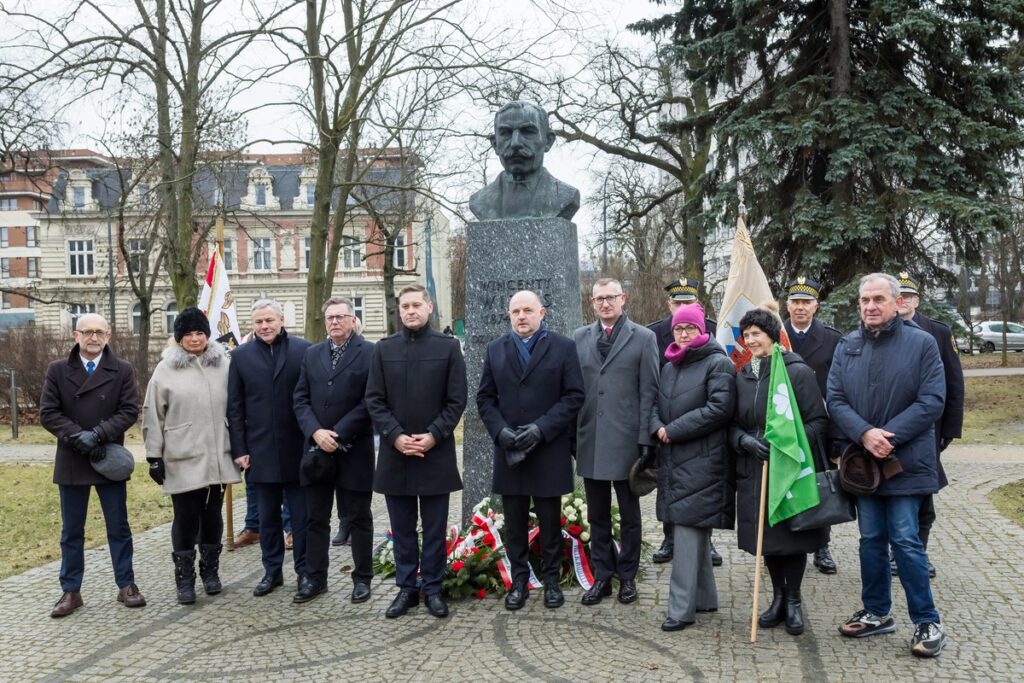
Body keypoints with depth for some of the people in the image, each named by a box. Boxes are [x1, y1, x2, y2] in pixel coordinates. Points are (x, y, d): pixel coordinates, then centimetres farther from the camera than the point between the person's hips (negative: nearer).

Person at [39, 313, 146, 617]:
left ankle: (126, 585, 17)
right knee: (71, 531, 10)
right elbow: (48, 413, -3)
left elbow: (129, 410, -7)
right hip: (71, 462, 1)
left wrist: (98, 434, -19)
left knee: (118, 527, 7)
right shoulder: (57, 370, 2)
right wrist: (76, 436, -17)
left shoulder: (122, 370, -1)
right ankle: (71, 591, 19)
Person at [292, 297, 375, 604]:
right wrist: (316, 432, -10)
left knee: (358, 518, 7)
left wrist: (338, 435, -15)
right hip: (316, 448, 5)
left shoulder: (370, 353, -5)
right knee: (315, 518, 10)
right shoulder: (312, 354, 11)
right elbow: (301, 398, 6)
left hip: (353, 451, -4)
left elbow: (370, 403, -12)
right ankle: (315, 578, 21)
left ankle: (362, 578, 18)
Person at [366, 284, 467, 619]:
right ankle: (406, 588, 20)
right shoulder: (384, 349, 7)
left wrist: (434, 435, -12)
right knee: (402, 528, 9)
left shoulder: (448, 347, 1)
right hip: (394, 452, 2)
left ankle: (432, 588, 17)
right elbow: (374, 400, 3)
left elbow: (457, 400, -1)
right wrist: (395, 436, -10)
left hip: (436, 452, -2)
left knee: (434, 527, 6)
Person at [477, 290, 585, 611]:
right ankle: (519, 580, 20)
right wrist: (500, 431, -9)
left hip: (549, 451, -2)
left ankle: (551, 579, 21)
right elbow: (485, 398, 8)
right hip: (508, 451, 3)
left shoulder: (563, 347, 0)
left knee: (550, 520, 7)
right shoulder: (495, 349, 9)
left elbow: (574, 395, -5)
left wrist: (541, 429, -15)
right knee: (514, 521, 8)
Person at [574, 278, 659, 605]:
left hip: (626, 440, -3)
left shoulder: (643, 338, -1)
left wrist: (644, 440, -9)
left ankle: (627, 576, 23)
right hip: (590, 440, 3)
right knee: (597, 515, 12)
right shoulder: (580, 338, 8)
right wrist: (572, 436, 3)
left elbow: (649, 392, -4)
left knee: (629, 514, 10)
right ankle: (602, 576, 23)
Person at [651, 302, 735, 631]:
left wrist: (673, 430, -14)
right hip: (672, 459, 8)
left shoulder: (718, 363, -6)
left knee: (688, 531, -8)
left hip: (701, 462, -8)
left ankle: (682, 607, -3)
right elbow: (656, 405, 17)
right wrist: (658, 427, -7)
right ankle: (705, 597, 26)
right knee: (694, 531, 15)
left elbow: (719, 408, -16)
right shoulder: (669, 366, 17)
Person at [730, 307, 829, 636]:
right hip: (754, 471, 4)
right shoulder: (742, 376, 8)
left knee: (793, 536, 4)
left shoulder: (797, 372, -8)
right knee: (765, 536, 10)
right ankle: (778, 597, 27)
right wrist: (745, 440, -12)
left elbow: (818, 422, -9)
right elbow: (733, 424, 10)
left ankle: (793, 601, 22)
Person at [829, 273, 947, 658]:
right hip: (863, 462, 4)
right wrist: (865, 433, -16)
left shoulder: (922, 343, -5)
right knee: (871, 539, 12)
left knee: (905, 540, -4)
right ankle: (876, 612, 26)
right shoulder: (847, 346, 6)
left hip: (906, 462, -4)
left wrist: (888, 436, -18)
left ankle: (927, 622, 10)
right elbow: (835, 399, 1)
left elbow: (932, 402, -11)